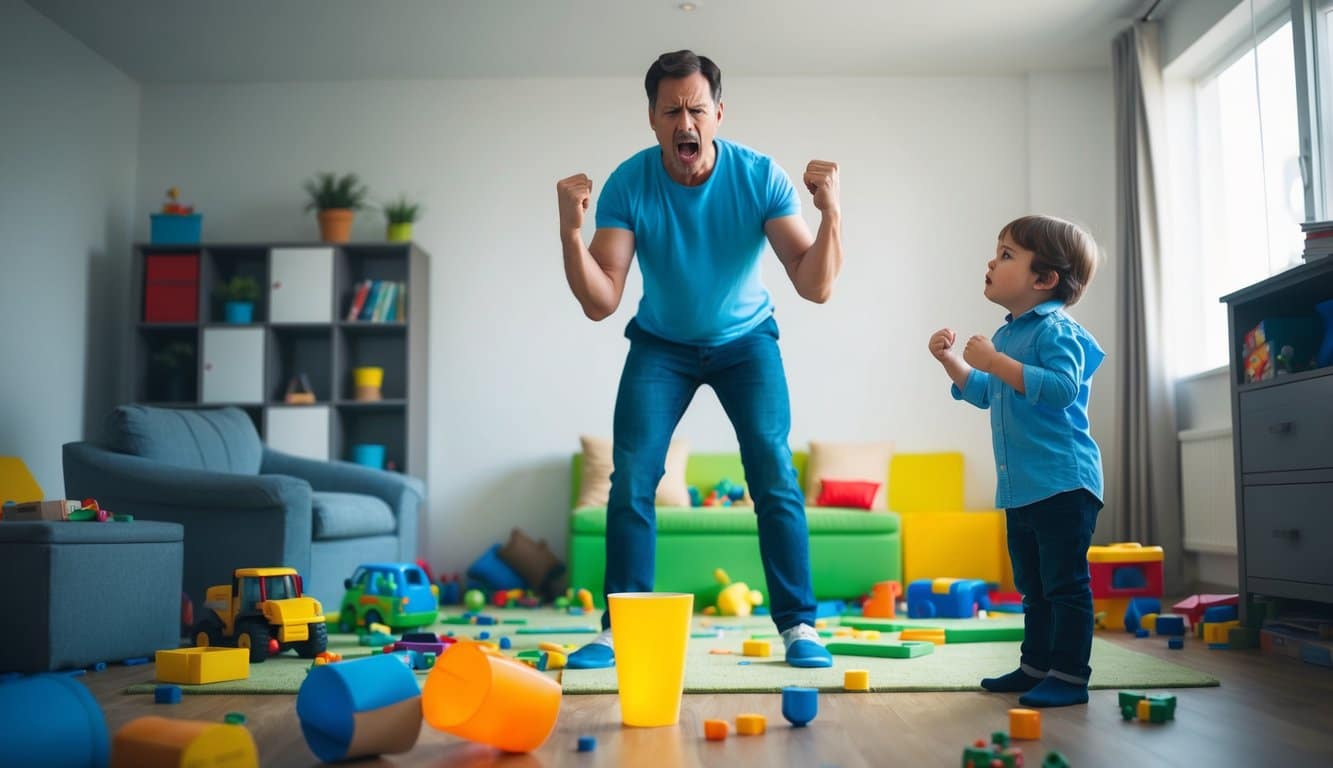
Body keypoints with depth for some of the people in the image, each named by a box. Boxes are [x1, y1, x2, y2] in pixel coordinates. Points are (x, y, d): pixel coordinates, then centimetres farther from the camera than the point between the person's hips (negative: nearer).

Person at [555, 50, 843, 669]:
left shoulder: (759, 176, -21)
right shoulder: (627, 186, -21)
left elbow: (814, 287, -23)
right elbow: (600, 303, -25)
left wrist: (831, 213, -39)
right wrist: (571, 230, -40)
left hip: (746, 339, 0)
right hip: (661, 343, 1)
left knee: (773, 472, -14)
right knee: (631, 477, -12)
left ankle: (797, 625, -4)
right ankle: (619, 629, -2)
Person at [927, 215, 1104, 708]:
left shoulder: (1057, 330, -13)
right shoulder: (1007, 335, 15)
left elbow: (1062, 388, -28)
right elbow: (986, 394, 29)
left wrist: (996, 362, -26)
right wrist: (952, 361, 15)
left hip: (1063, 483, -10)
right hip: (1019, 488, 10)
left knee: (1065, 584, -3)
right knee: (1033, 586, 18)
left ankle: (1069, 676, 4)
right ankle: (1036, 666, 28)